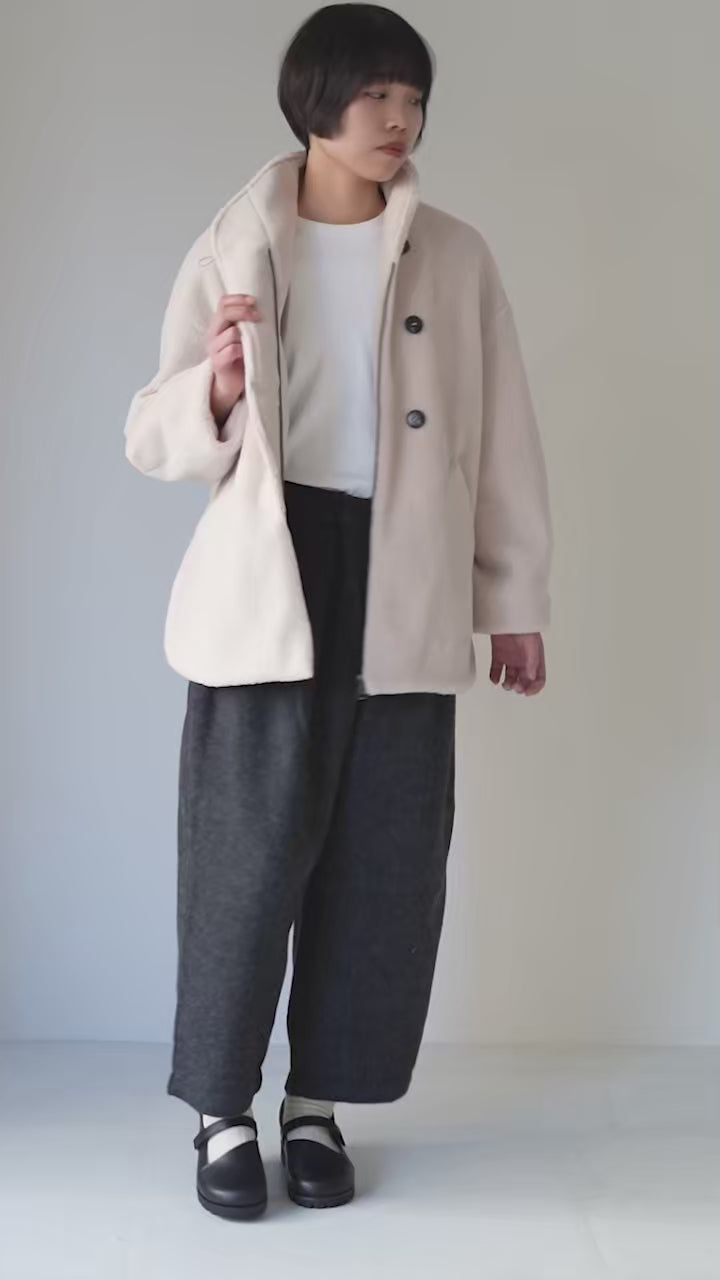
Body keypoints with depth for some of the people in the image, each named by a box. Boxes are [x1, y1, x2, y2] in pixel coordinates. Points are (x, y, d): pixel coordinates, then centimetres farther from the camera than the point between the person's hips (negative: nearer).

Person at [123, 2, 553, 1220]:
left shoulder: (454, 257, 7)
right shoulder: (232, 247, 4)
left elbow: (501, 438, 10)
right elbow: (152, 437, 5)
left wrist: (516, 596, 7)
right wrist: (216, 389, -17)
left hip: (403, 586, 2)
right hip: (268, 578, -1)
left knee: (384, 859, 4)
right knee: (249, 851, -2)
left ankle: (318, 1102, 21)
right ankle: (224, 1111, 14)